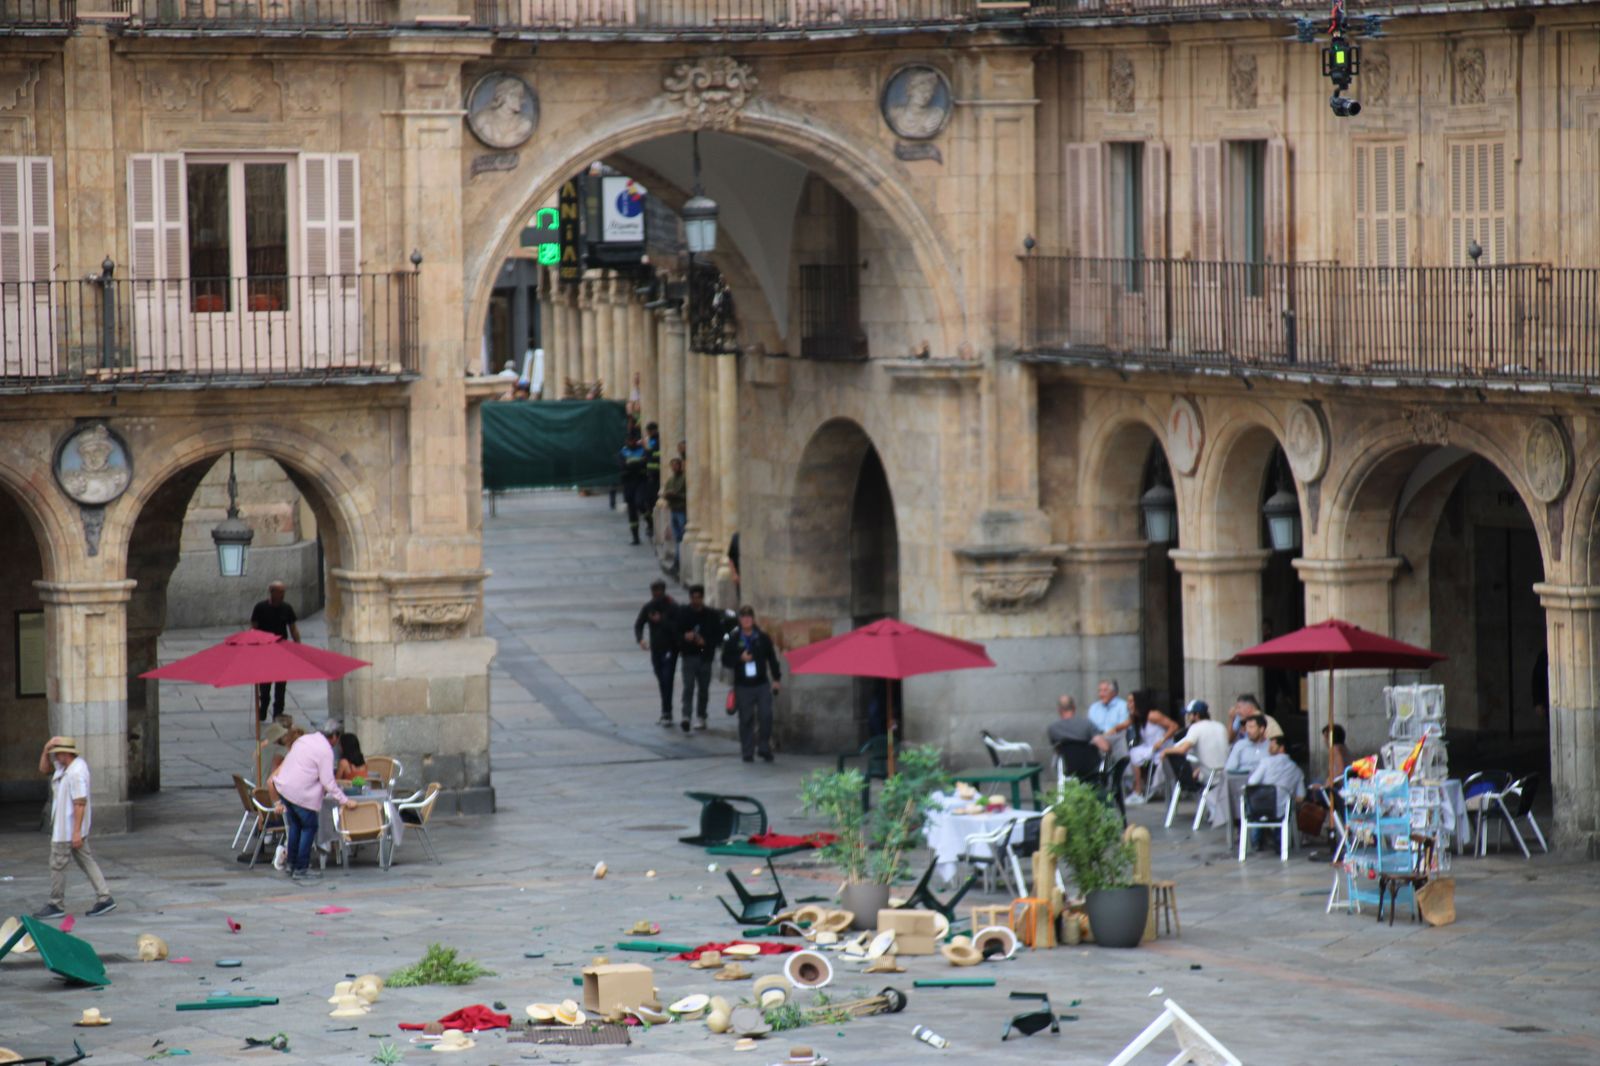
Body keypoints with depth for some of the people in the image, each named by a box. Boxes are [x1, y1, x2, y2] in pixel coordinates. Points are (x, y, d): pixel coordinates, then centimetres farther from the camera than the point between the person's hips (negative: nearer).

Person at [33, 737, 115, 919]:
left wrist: (77, 832, -25)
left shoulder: (76, 773, -23)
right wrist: (46, 750, 2)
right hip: (62, 824, 10)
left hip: (67, 828, -10)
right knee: (86, 861, 11)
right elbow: (44, 769, 20)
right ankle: (104, 898, 10)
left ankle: (56, 905, 11)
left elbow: (80, 803, -25)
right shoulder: (64, 767, 7)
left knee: (57, 864, 1)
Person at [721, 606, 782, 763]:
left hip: (762, 684, 1)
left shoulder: (763, 638, 5)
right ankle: (747, 752, 9)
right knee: (746, 719, 1)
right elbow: (725, 660, 2)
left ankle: (764, 748, 5)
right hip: (743, 685, -1)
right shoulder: (733, 640, 2)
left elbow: (772, 659, 11)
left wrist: (776, 679, 7)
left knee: (766, 716, -8)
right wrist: (740, 659, -15)